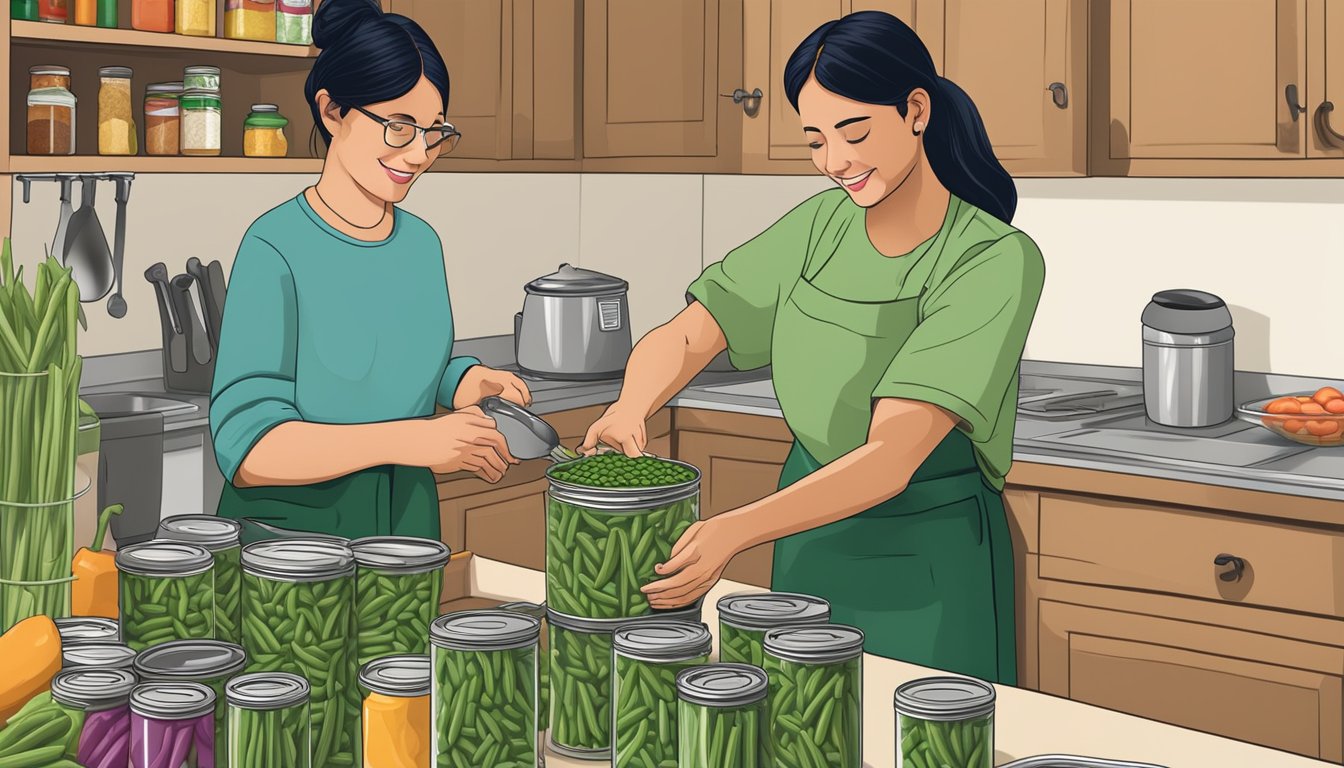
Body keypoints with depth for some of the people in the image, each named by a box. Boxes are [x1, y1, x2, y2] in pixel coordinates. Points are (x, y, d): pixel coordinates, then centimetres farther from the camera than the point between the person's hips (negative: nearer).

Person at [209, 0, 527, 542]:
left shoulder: (422, 243, 2)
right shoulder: (276, 248, -17)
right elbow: (245, 448, -24)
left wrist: (474, 383, -5)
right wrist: (408, 440, -33)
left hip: (407, 522, 6)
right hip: (290, 529, -6)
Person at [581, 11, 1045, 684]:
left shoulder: (995, 261, -20)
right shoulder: (821, 225, -2)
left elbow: (891, 459, -29)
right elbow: (685, 336, -5)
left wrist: (737, 529, -40)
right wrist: (629, 409, -28)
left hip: (929, 560, -5)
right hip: (809, 536, 5)